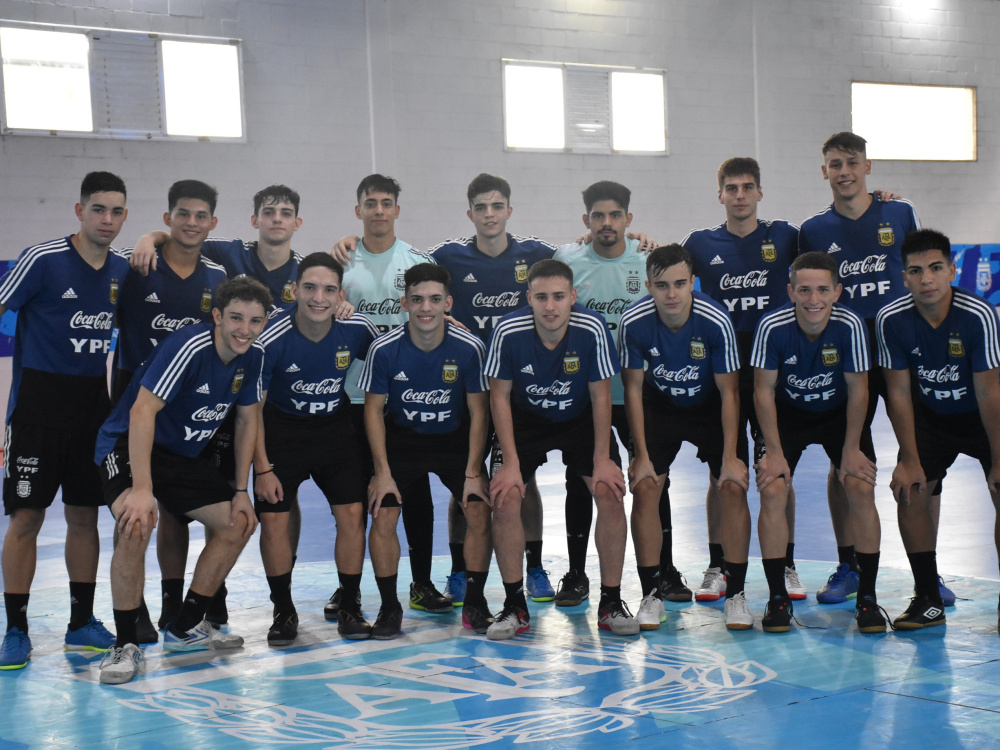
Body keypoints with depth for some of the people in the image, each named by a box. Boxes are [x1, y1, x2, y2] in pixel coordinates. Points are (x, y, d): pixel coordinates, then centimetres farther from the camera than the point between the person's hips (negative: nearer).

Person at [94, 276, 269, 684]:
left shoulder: (252, 357, -4)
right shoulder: (188, 347, -27)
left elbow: (247, 420, 9)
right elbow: (142, 411, -34)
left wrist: (241, 491, 6)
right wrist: (142, 488, -41)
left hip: (185, 453, 8)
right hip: (128, 444, -8)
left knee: (238, 524, 6)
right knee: (137, 524, -32)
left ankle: (186, 627, 21)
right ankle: (125, 645, -19)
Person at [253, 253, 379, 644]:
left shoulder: (358, 329, -17)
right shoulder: (272, 339, -24)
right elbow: (253, 407, -14)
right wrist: (262, 468, -14)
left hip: (336, 427, 2)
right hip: (281, 428, -2)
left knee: (352, 513, -8)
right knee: (273, 517, -10)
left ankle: (350, 607, 8)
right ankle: (283, 611, 8)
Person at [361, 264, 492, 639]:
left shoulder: (469, 348, -19)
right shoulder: (385, 348, -18)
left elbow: (478, 411, -8)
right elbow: (374, 409, -7)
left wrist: (473, 473, -11)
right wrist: (383, 472, -11)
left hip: (455, 438, 0)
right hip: (401, 438, 0)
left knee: (480, 513, -14)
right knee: (382, 517, -15)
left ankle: (475, 603, 4)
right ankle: (389, 606, 2)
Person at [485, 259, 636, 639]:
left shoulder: (592, 329, -26)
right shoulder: (508, 332, -25)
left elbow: (601, 397, -13)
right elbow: (500, 397, -13)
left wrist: (602, 459, -14)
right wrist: (511, 463, -16)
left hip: (581, 420, 0)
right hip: (527, 420, 0)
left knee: (610, 493, -16)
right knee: (505, 498, -16)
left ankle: (611, 603, -1)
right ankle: (515, 607, -1)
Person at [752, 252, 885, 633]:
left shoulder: (850, 325, -26)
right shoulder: (773, 327, -27)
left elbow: (858, 391, -15)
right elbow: (764, 391, -16)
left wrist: (851, 450, -12)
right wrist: (774, 452, -16)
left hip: (839, 414, 0)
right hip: (787, 414, 0)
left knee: (862, 490, -14)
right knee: (772, 492, -16)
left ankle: (867, 598, -1)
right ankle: (777, 598, -3)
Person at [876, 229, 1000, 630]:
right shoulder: (891, 319, -21)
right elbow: (899, 393, -12)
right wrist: (910, 460, -12)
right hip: (929, 417, 2)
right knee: (910, 492, -10)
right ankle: (928, 600, 3)